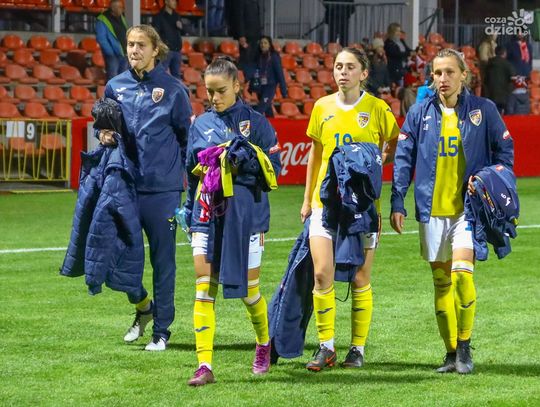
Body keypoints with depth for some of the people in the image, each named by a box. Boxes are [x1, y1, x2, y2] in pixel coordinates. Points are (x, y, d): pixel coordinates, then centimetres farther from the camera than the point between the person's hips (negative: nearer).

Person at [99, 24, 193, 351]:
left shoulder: (173, 89, -2)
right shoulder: (115, 87, 8)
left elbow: (187, 134, 4)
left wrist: (180, 170, -3)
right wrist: (105, 136, -1)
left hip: (162, 189, -3)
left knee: (163, 259, 2)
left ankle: (162, 330, 12)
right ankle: (143, 305, 31)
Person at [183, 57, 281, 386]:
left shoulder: (255, 122, 0)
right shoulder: (201, 125, 10)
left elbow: (274, 165, -2)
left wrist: (242, 164, -16)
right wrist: (189, 210, 17)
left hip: (245, 212, -3)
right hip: (208, 212, 3)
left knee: (248, 288, 6)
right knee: (204, 286, -8)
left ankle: (264, 343, 36)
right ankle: (205, 365, -11)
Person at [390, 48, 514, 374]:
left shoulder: (483, 110, 0)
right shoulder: (420, 113, 5)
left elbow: (505, 151, 6)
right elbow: (404, 159, 6)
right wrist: (397, 203, 1)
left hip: (468, 206, -3)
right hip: (432, 209, 3)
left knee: (461, 272, -18)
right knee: (441, 280, 5)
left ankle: (465, 346, -3)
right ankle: (451, 352, 14)